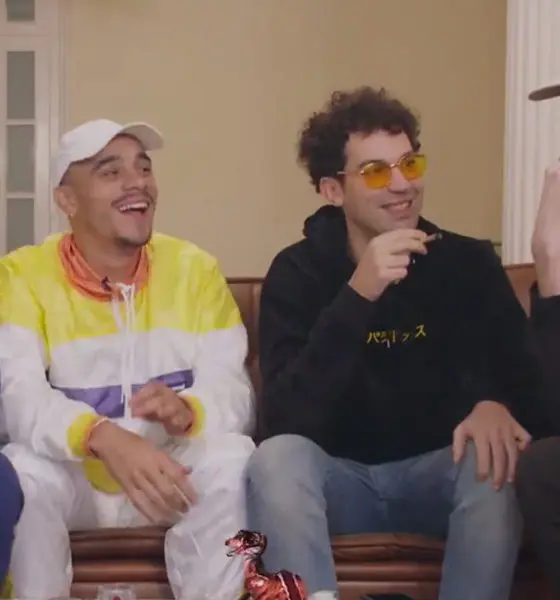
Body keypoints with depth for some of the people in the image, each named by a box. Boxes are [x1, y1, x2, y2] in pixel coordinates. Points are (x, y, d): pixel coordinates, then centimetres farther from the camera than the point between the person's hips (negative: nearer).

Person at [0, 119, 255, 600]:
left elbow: (234, 393, -11)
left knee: (232, 459, -27)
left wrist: (186, 410, -35)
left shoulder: (196, 269, -4)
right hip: (70, 474, -1)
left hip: (169, 469, 1)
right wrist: (102, 437, -42)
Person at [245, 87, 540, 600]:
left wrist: (495, 405, -31)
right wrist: (357, 295, -32)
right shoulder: (297, 272, -8)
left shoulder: (470, 263, -2)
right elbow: (286, 418, -21)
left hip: (437, 470, 1)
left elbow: (519, 374, -5)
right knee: (277, 456, -32)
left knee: (494, 459, -31)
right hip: (339, 475, -1)